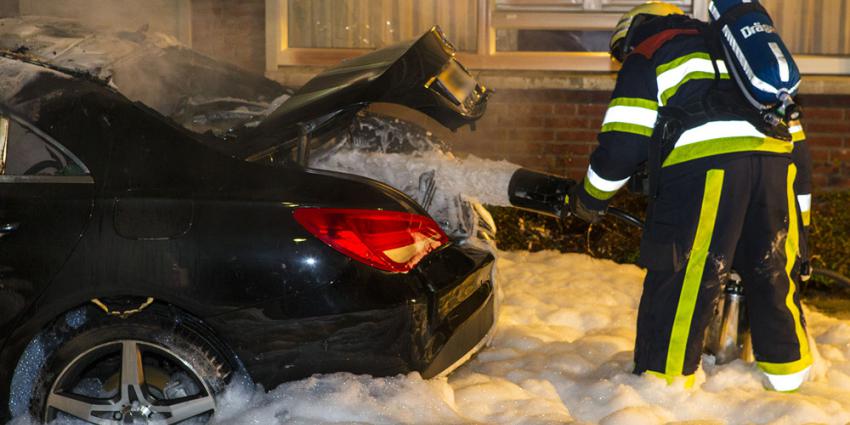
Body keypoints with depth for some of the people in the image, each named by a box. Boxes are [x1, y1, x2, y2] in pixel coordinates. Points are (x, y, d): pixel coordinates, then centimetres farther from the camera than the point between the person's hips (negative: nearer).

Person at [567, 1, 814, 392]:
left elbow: (622, 143, 7)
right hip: (776, 161, 6)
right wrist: (800, 227, 35)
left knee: (678, 283, 0)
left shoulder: (645, 60, 19)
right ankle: (788, 371, 28)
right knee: (772, 272, 19)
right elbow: (797, 140, 33)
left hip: (703, 167, -6)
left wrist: (589, 198, 24)